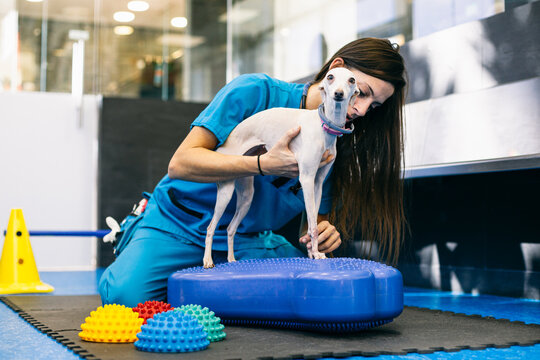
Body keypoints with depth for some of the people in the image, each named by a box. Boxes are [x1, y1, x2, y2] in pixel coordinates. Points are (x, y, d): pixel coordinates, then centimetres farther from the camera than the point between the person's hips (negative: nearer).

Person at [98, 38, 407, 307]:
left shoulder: (334, 148, 0)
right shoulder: (257, 92, -16)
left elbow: (319, 218, 5)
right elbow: (181, 162, -20)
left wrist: (324, 234, -21)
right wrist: (265, 165, -28)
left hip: (245, 242, 4)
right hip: (179, 226, -4)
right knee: (129, 294, -29)